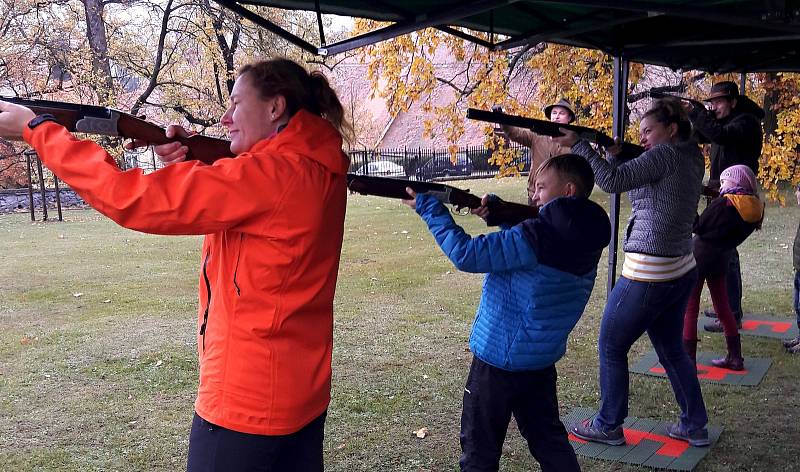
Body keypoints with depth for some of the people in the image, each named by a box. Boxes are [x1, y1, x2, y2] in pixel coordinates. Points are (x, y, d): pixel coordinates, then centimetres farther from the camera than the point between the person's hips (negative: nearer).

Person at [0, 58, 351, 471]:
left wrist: (35, 128, -12)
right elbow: (225, 205, 18)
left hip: (246, 401, -8)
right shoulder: (317, 169, 7)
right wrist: (190, 166, 0)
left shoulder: (269, 175, -21)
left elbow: (132, 199, -21)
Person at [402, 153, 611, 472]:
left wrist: (430, 208, -16)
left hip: (499, 360, -7)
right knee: (548, 439, 23)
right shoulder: (583, 239, 0)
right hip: (543, 360, 8)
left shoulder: (538, 237, -26)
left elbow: (466, 254, -25)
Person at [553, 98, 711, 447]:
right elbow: (634, 179, 14)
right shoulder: (690, 158, 12)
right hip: (680, 271, 9)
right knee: (671, 349, 21)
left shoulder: (666, 155, -15)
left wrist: (577, 143, -20)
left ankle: (608, 426, 18)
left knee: (611, 347, 6)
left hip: (648, 275, -9)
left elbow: (613, 182, -24)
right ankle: (694, 425, 29)